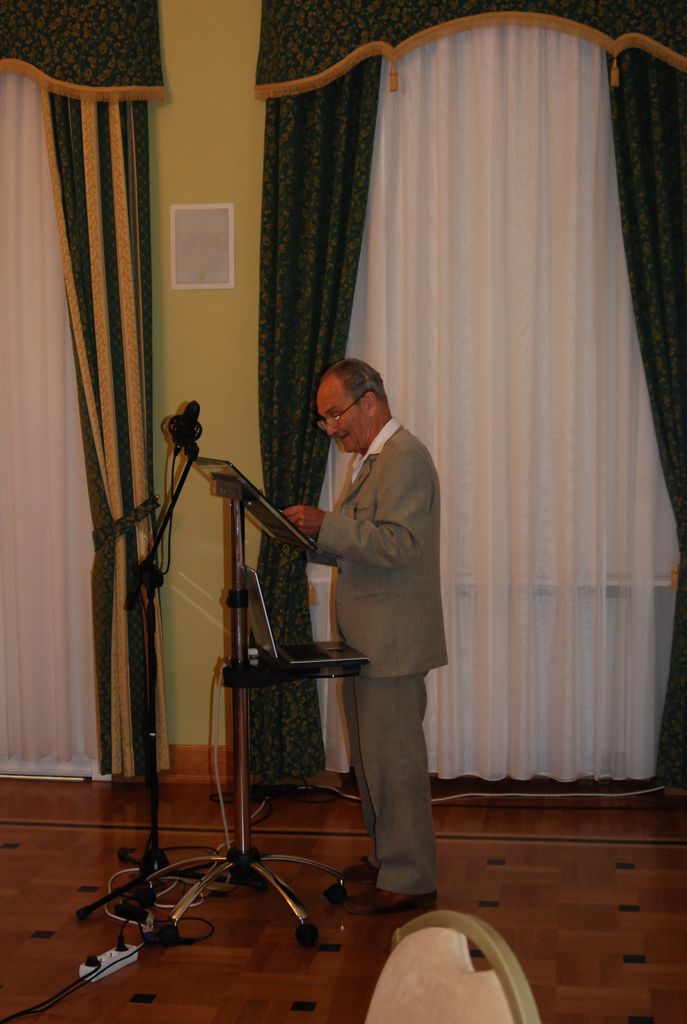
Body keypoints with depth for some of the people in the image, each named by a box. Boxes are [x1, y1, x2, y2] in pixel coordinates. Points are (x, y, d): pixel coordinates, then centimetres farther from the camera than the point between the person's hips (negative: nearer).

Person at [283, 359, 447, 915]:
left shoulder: (405, 457, -16)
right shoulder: (375, 458, 18)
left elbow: (400, 543, -26)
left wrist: (328, 525, -25)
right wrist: (322, 531, 11)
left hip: (391, 642, -11)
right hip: (369, 639, 11)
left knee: (394, 759, -4)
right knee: (374, 756, 18)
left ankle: (408, 880, 6)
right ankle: (388, 856, 31)